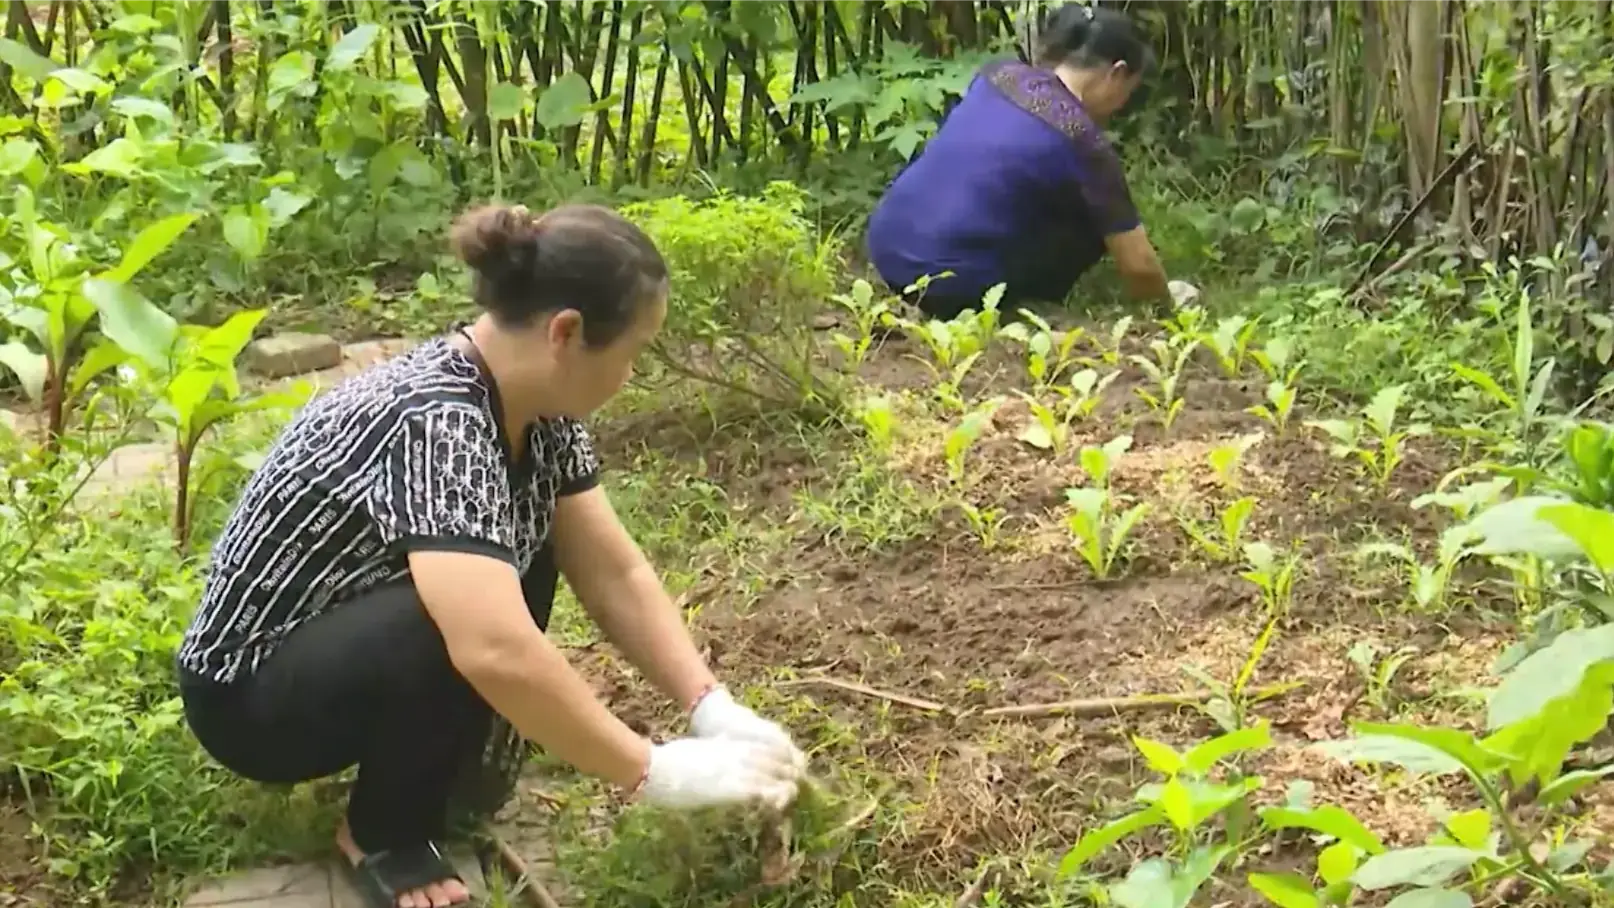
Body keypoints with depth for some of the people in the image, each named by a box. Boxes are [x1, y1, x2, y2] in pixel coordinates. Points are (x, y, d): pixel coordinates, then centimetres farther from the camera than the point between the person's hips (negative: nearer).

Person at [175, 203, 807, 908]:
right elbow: (497, 651, -45)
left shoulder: (533, 406, -7)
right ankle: (382, 837, -6)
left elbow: (615, 573, -3)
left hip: (360, 633, 9)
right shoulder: (435, 420, -34)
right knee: (465, 622, -32)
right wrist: (657, 774, -36)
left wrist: (714, 710, -13)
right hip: (251, 692, -9)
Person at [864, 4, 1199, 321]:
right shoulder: (1081, 139, -8)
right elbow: (1138, 265, -2)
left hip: (885, 249, 7)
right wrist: (1166, 299, 20)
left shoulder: (999, 73, 10)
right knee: (1091, 224, 10)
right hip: (949, 286, -7)